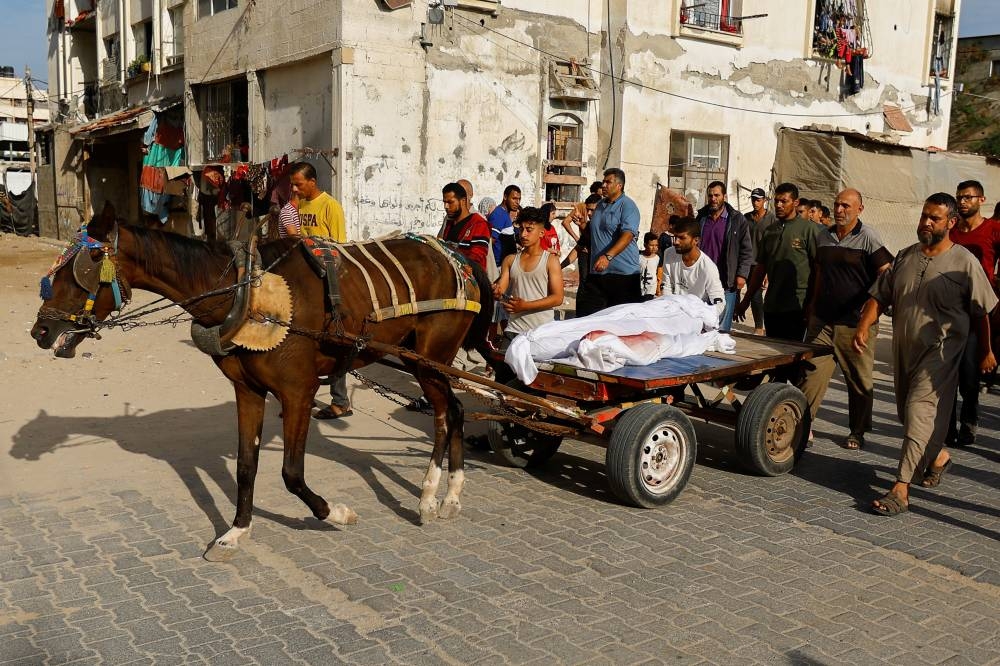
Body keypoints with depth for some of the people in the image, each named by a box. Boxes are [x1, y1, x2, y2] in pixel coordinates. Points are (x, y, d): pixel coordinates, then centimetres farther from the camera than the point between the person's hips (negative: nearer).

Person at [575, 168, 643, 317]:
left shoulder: (627, 206, -8)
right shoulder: (600, 205, 17)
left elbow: (627, 236, -23)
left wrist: (608, 256, -34)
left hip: (623, 273, -7)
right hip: (597, 272, 7)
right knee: (585, 313, 3)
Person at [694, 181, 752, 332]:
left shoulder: (737, 220, 0)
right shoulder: (701, 217, 11)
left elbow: (746, 250, -1)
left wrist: (742, 274, -9)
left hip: (726, 282, -4)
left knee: (722, 328, -2)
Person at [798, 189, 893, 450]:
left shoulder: (868, 237, -7)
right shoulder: (823, 236, 11)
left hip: (856, 323, -4)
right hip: (822, 320, 4)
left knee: (859, 380, 7)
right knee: (811, 372, -1)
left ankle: (857, 432, 20)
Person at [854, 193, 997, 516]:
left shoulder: (964, 262, -7)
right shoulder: (905, 257, 8)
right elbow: (879, 296, 8)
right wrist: (863, 327, -7)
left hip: (939, 351, -6)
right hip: (903, 348, 6)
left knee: (920, 413, -15)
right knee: (908, 413, 17)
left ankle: (900, 490, -16)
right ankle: (938, 456, 45)